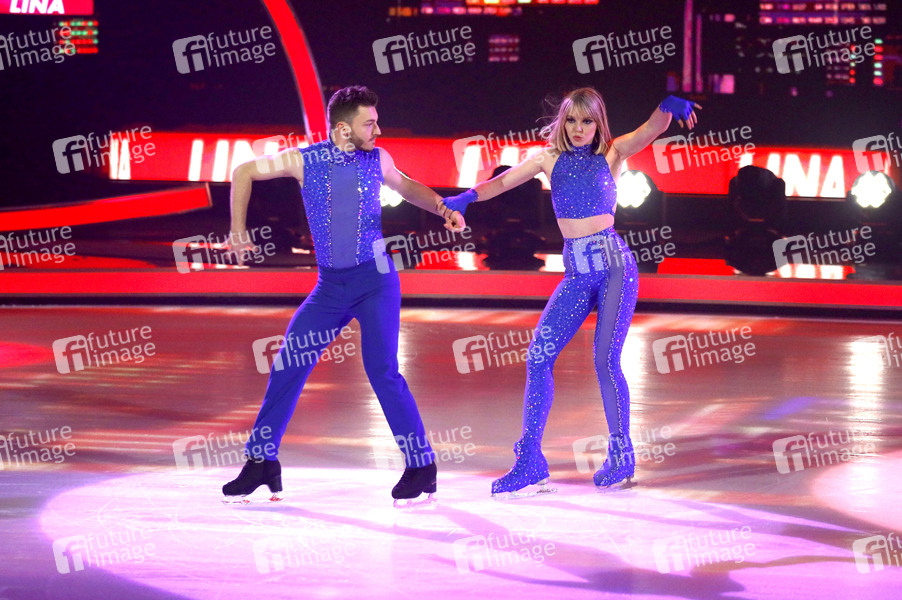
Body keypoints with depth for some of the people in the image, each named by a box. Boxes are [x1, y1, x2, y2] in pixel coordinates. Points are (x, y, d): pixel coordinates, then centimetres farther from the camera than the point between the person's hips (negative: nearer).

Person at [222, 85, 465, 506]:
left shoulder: (376, 160, 1)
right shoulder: (305, 160, -2)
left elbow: (406, 186, 23)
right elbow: (244, 172, 9)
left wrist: (443, 210, 7)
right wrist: (239, 231, 4)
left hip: (375, 280, -2)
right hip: (330, 285, 2)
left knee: (382, 371, -12)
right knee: (288, 365, -2)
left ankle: (421, 465, -1)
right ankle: (261, 462, 9)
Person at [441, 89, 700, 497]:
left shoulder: (611, 153, 3)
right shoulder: (550, 158, 11)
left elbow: (653, 129, -11)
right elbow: (504, 181, 7)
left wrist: (669, 107, -33)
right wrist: (467, 197, -11)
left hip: (614, 265, -4)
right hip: (576, 274, 4)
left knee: (606, 361, -8)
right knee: (538, 356, -6)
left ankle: (622, 457, 8)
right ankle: (530, 463, -3)